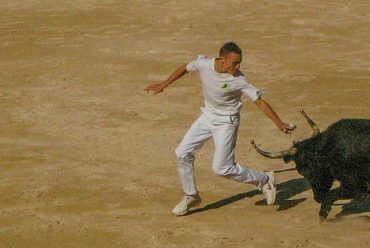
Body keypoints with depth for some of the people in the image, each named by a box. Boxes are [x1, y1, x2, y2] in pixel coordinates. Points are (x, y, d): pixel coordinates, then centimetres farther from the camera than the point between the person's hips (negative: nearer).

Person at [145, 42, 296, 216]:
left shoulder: (238, 80, -27)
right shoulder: (203, 64, -17)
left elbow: (259, 102, -22)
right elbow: (185, 68, 4)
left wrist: (278, 123, -27)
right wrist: (163, 85, 14)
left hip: (226, 122, -5)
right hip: (207, 116, 5)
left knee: (221, 168, -9)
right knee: (183, 153, 4)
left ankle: (264, 180, 9)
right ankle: (191, 197, 21)